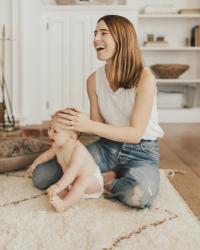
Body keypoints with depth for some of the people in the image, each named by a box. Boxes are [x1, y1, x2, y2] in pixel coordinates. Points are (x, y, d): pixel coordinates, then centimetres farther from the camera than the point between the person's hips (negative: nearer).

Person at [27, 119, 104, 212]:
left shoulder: (79, 150, -32)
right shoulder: (57, 146, -7)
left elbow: (72, 171, -43)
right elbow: (47, 155, 17)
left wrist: (58, 186, -51)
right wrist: (35, 164, 26)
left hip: (92, 181, -8)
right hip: (73, 183, 8)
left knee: (82, 181, -38)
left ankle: (64, 204, -47)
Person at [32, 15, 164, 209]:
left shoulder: (144, 77, -19)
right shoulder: (94, 80, -3)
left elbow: (135, 134, -20)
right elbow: (97, 125, 2)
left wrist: (89, 126, -29)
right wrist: (71, 123, -17)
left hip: (141, 151, -4)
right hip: (108, 146, 5)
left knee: (138, 194, -40)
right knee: (41, 176, -7)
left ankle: (104, 180, -6)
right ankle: (110, 175, 0)